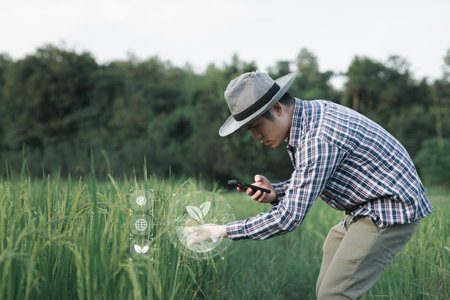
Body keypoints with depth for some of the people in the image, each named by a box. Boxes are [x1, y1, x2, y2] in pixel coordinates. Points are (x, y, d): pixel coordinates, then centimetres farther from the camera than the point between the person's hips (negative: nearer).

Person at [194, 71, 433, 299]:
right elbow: (307, 186, 14)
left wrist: (224, 231, -18)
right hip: (369, 211, 10)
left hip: (391, 211, -10)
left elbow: (288, 218, -26)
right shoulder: (309, 113, 3)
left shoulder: (318, 138, -28)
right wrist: (275, 193, -6)